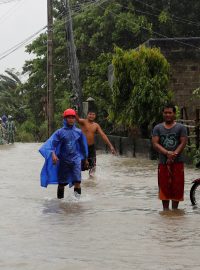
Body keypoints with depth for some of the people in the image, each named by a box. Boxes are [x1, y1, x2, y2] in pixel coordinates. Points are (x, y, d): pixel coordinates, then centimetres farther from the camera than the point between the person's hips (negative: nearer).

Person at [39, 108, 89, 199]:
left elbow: (83, 146, 18)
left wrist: (85, 159, 25)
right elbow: (52, 143, -11)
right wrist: (53, 154, -29)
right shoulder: (60, 132, -1)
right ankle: (60, 199, 22)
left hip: (75, 159, 1)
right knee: (62, 183, 7)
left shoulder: (78, 132, 6)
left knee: (77, 181, -15)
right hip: (63, 160, -1)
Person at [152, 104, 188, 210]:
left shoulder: (181, 127, 3)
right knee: (164, 187, 2)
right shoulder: (157, 128, 7)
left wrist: (173, 155, -16)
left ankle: (174, 209, 9)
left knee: (176, 187, 0)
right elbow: (155, 144, -3)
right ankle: (165, 209, 10)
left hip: (177, 162, -1)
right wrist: (167, 153, -17)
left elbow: (183, 143, -5)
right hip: (163, 162, 1)